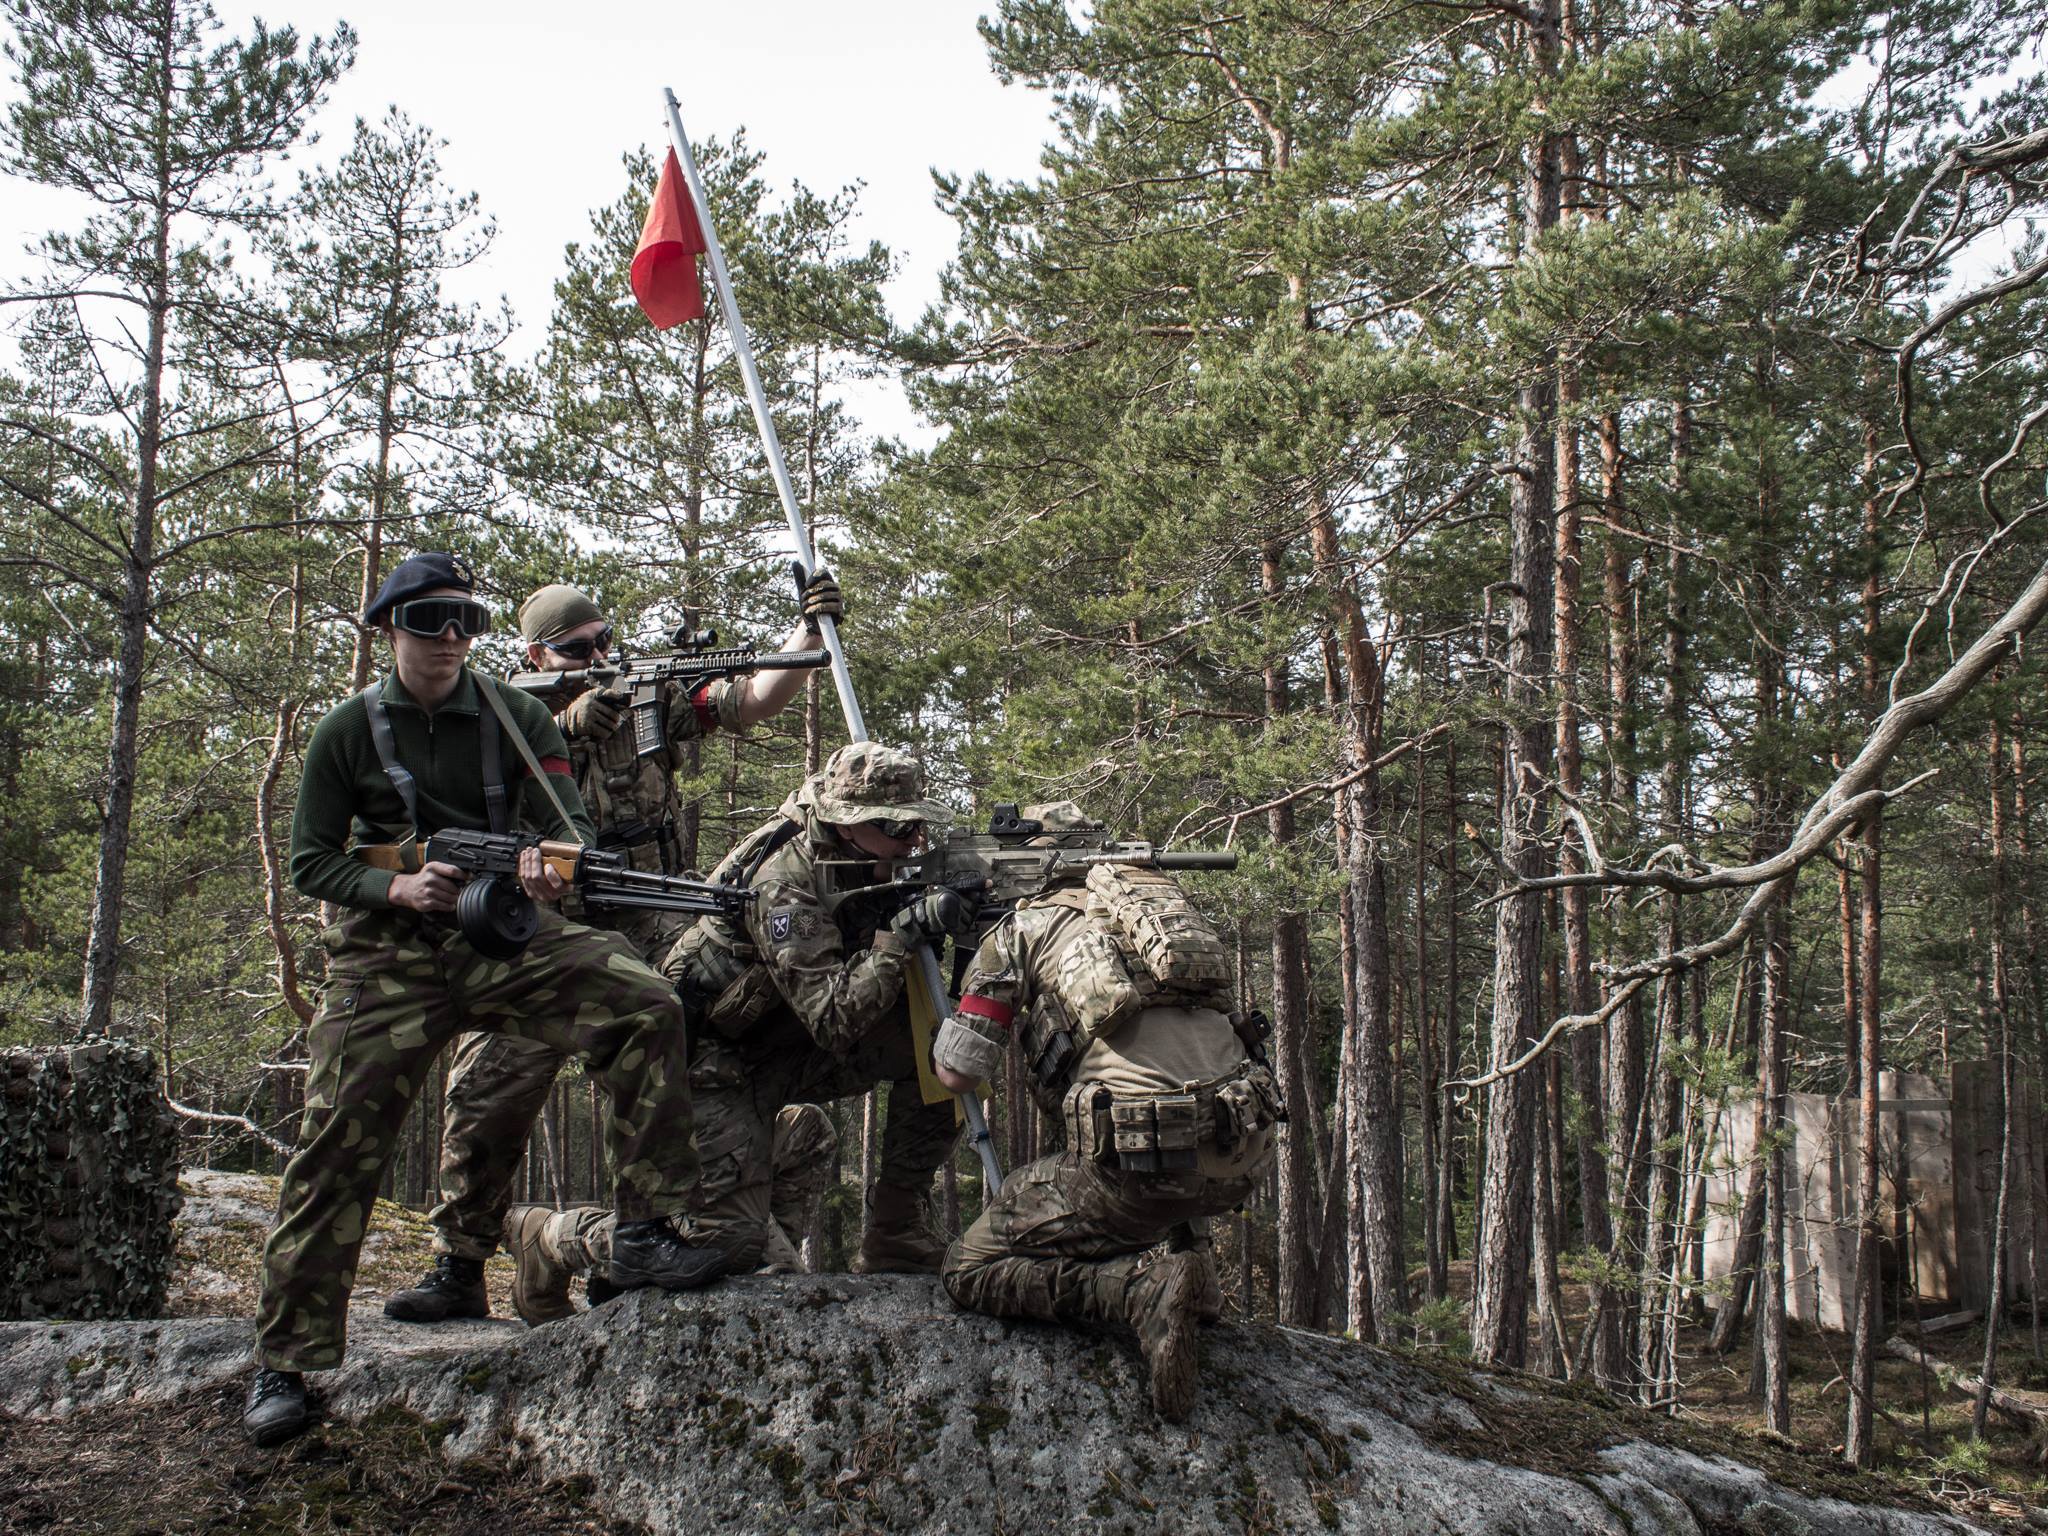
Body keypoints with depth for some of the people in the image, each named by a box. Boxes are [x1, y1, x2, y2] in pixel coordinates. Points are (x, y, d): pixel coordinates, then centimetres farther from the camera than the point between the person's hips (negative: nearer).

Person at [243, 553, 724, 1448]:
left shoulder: (515, 719, 2)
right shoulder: (349, 731, 0)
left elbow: (573, 822, -5)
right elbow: (310, 862, 2)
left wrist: (550, 861, -30)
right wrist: (396, 888, -18)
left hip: (506, 935, 1)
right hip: (388, 958, -1)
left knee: (645, 1008, -21)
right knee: (338, 1147, -3)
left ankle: (641, 1236, -15)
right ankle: (284, 1362, 11)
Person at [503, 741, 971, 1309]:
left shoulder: (863, 853, -5)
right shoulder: (784, 888, -29)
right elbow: (836, 1021, -34)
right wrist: (905, 931, -39)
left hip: (792, 1042, 8)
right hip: (720, 1062, -8)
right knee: (728, 1245, -14)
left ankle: (892, 1233, -2)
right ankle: (549, 1237, 11)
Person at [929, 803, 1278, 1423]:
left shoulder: (1019, 928, 12)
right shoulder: (1148, 901, 26)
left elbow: (957, 1072, 12)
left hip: (1151, 1159, -6)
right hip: (1249, 1156, 6)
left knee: (969, 1269, 7)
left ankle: (1143, 1284, -13)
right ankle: (1173, 1251, 15)